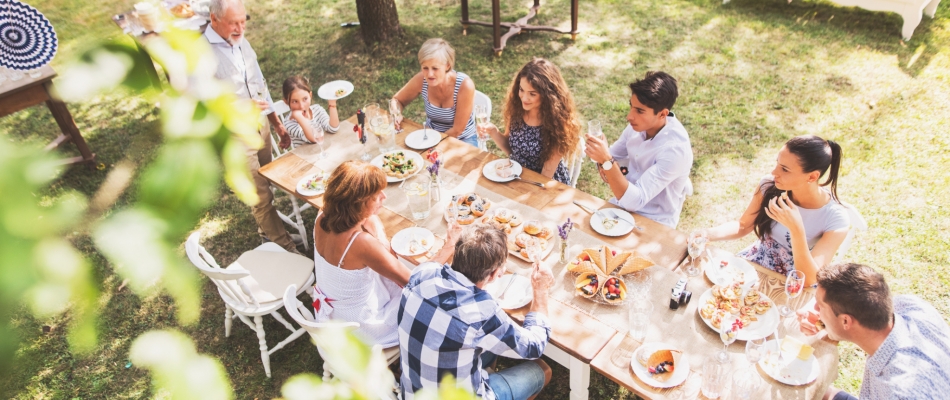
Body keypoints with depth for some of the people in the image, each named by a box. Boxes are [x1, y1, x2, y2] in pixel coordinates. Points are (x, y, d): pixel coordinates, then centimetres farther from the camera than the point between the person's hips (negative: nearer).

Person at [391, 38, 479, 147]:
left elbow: (457, 130, -19)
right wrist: (396, 115, -18)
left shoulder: (465, 85, -26)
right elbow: (397, 100, 2)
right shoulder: (421, 80, -17)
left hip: (462, 140, -3)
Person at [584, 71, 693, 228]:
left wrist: (606, 162, -39)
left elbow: (635, 201, -31)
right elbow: (613, 155, 8)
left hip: (653, 224, -6)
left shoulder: (675, 149, -28)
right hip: (626, 202, 6)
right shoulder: (639, 124, -9)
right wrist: (605, 166, -14)